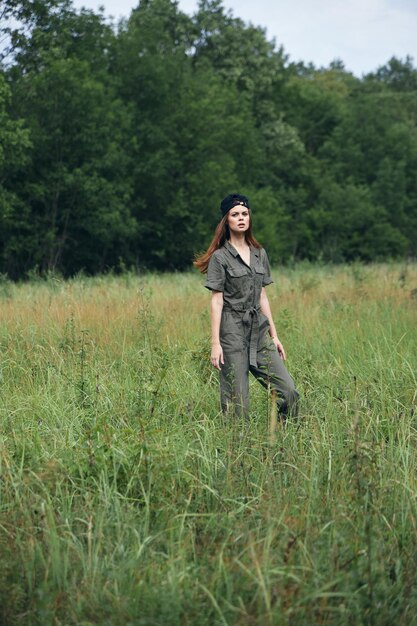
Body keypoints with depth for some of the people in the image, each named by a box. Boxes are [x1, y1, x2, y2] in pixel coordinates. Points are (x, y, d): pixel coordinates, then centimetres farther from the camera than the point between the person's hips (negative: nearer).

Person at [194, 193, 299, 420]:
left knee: (288, 391, -3)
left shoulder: (259, 254, 13)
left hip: (259, 330, 5)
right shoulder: (220, 257, -4)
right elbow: (217, 301, -7)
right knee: (236, 402, -3)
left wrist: (274, 335, 14)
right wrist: (215, 343, -12)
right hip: (232, 331, -5)